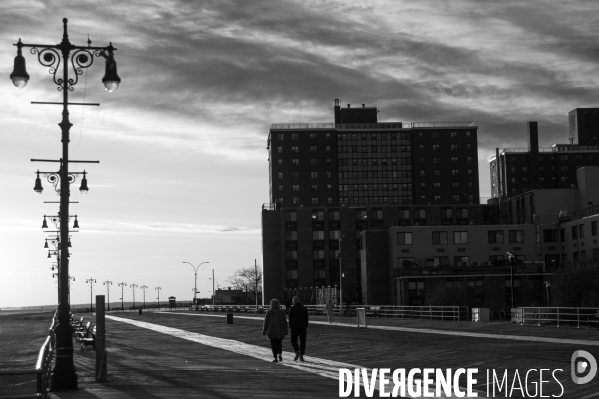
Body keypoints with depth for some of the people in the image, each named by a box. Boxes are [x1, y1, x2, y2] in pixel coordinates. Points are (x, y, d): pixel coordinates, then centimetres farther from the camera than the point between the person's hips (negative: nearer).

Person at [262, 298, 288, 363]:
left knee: (273, 344, 3)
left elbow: (266, 322, -3)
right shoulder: (281, 312, -1)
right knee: (279, 343, 19)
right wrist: (286, 331, 7)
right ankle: (280, 354, -3)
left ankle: (275, 358, -3)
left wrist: (264, 331, 5)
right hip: (280, 331, 2)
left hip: (271, 331, -2)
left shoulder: (269, 312, -5)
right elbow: (285, 322, 1)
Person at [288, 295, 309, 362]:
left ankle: (297, 352, -13)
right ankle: (301, 356, 5)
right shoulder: (304, 309, 4)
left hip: (295, 327, -3)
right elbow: (306, 319, 5)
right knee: (302, 341, 8)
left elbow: (290, 319, -9)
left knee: (294, 340, 9)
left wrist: (290, 327, 1)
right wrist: (306, 326, 11)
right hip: (303, 328, 3)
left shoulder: (292, 309, -7)